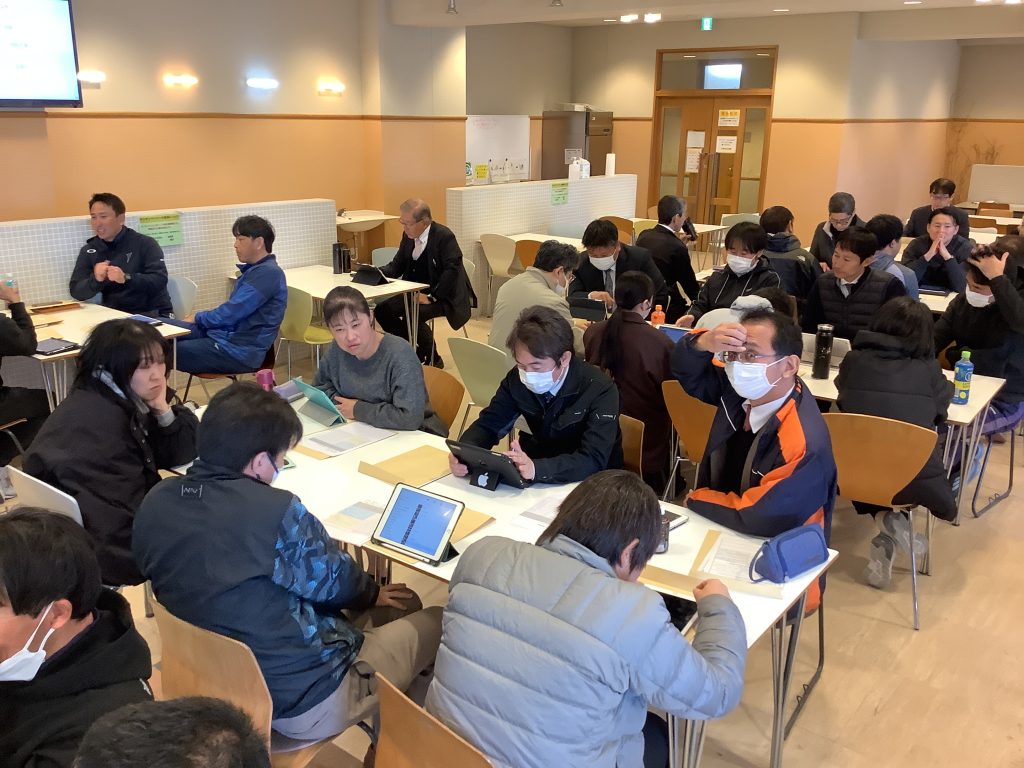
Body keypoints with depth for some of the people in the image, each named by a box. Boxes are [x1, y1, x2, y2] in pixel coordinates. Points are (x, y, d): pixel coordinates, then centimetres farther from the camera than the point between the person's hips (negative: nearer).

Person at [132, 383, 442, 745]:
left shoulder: (154, 504, -7)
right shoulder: (275, 511, -30)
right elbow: (336, 582, -12)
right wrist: (372, 593, 12)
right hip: (303, 703, -8)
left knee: (399, 607, 23)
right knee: (437, 620, 13)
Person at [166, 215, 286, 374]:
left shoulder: (268, 273, -17)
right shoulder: (254, 269, 18)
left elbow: (231, 313, -19)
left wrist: (197, 318, -2)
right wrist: (198, 318, 7)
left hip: (238, 350, -10)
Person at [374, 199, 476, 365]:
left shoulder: (444, 236, -16)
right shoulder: (408, 236, 6)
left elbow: (452, 270, -21)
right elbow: (397, 265, 11)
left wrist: (431, 297, -25)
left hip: (443, 297, -8)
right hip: (415, 293, 8)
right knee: (382, 310, -7)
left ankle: (432, 359, -6)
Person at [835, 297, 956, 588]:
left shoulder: (853, 360, 2)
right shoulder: (928, 369, -1)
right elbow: (940, 413, 16)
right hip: (916, 480, -1)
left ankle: (883, 516, 14)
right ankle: (892, 521, 12)